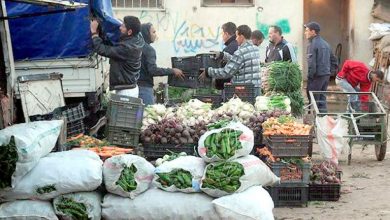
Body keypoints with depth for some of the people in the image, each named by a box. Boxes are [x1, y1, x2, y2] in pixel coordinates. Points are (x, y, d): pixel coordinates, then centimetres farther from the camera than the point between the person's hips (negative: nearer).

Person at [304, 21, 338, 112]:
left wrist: (310, 77, -12)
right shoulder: (325, 43, 15)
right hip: (326, 75, 8)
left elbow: (311, 63, -19)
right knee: (322, 100, 14)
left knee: (313, 101, -3)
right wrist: (328, 71, 17)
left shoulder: (312, 44, -11)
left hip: (317, 76, -8)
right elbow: (334, 61, 19)